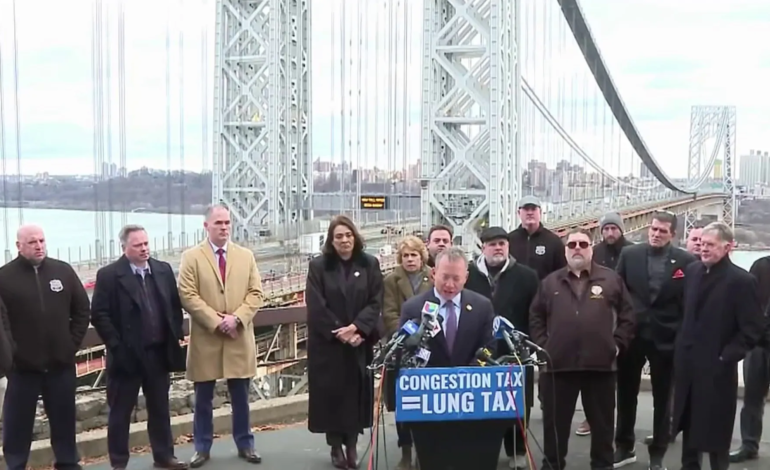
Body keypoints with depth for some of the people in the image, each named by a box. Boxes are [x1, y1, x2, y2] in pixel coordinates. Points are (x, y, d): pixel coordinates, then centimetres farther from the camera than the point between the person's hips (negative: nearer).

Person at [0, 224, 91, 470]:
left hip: (61, 363, 3)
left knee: (64, 420, 14)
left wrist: (73, 342, 3)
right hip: (22, 365, -3)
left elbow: (83, 309, 9)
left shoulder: (63, 271, 2)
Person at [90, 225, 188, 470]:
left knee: (160, 408, 14)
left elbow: (175, 305, 11)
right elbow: (99, 315, -10)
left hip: (159, 353, 4)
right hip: (127, 355, -4)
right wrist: (116, 345, -14)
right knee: (120, 412, 6)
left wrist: (176, 335, 2)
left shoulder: (164, 270, 6)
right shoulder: (108, 275, -7)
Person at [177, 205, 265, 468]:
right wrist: (216, 321, -15)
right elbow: (187, 296, -9)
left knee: (241, 396, 10)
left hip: (240, 338, 2)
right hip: (205, 339, -2)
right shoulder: (191, 257, -1)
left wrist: (237, 318, -13)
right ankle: (202, 448, 18)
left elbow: (255, 293, 3)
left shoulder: (246, 256, 8)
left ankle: (245, 444, 22)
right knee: (203, 399, 7)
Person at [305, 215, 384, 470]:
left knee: (356, 393, 4)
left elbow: (376, 302, -3)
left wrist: (356, 328, -16)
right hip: (327, 344, -1)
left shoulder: (369, 264, 3)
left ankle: (352, 444, 15)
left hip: (360, 342, 1)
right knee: (331, 393, 2)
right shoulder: (318, 266, -1)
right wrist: (339, 332, -14)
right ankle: (335, 446, 14)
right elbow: (316, 307, -7)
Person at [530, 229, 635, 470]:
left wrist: (617, 344, -1)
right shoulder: (550, 282, 11)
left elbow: (627, 316, 7)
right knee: (555, 423, 8)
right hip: (558, 364, 1)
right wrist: (543, 346, 3)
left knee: (602, 423, 10)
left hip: (600, 364, -1)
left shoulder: (611, 279, 6)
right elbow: (536, 317, 13)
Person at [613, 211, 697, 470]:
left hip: (666, 338, -2)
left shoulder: (686, 261, -4)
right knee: (626, 394, 13)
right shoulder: (629, 254, 0)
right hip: (631, 335, 2)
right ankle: (624, 447, 29)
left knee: (663, 399, 9)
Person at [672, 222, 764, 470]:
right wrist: (683, 345, 11)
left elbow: (753, 328, -14)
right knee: (690, 422, 17)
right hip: (688, 361, 6)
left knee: (715, 427, 4)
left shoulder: (741, 280, -13)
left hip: (716, 366, -6)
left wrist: (727, 355, -15)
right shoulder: (692, 271, 5)